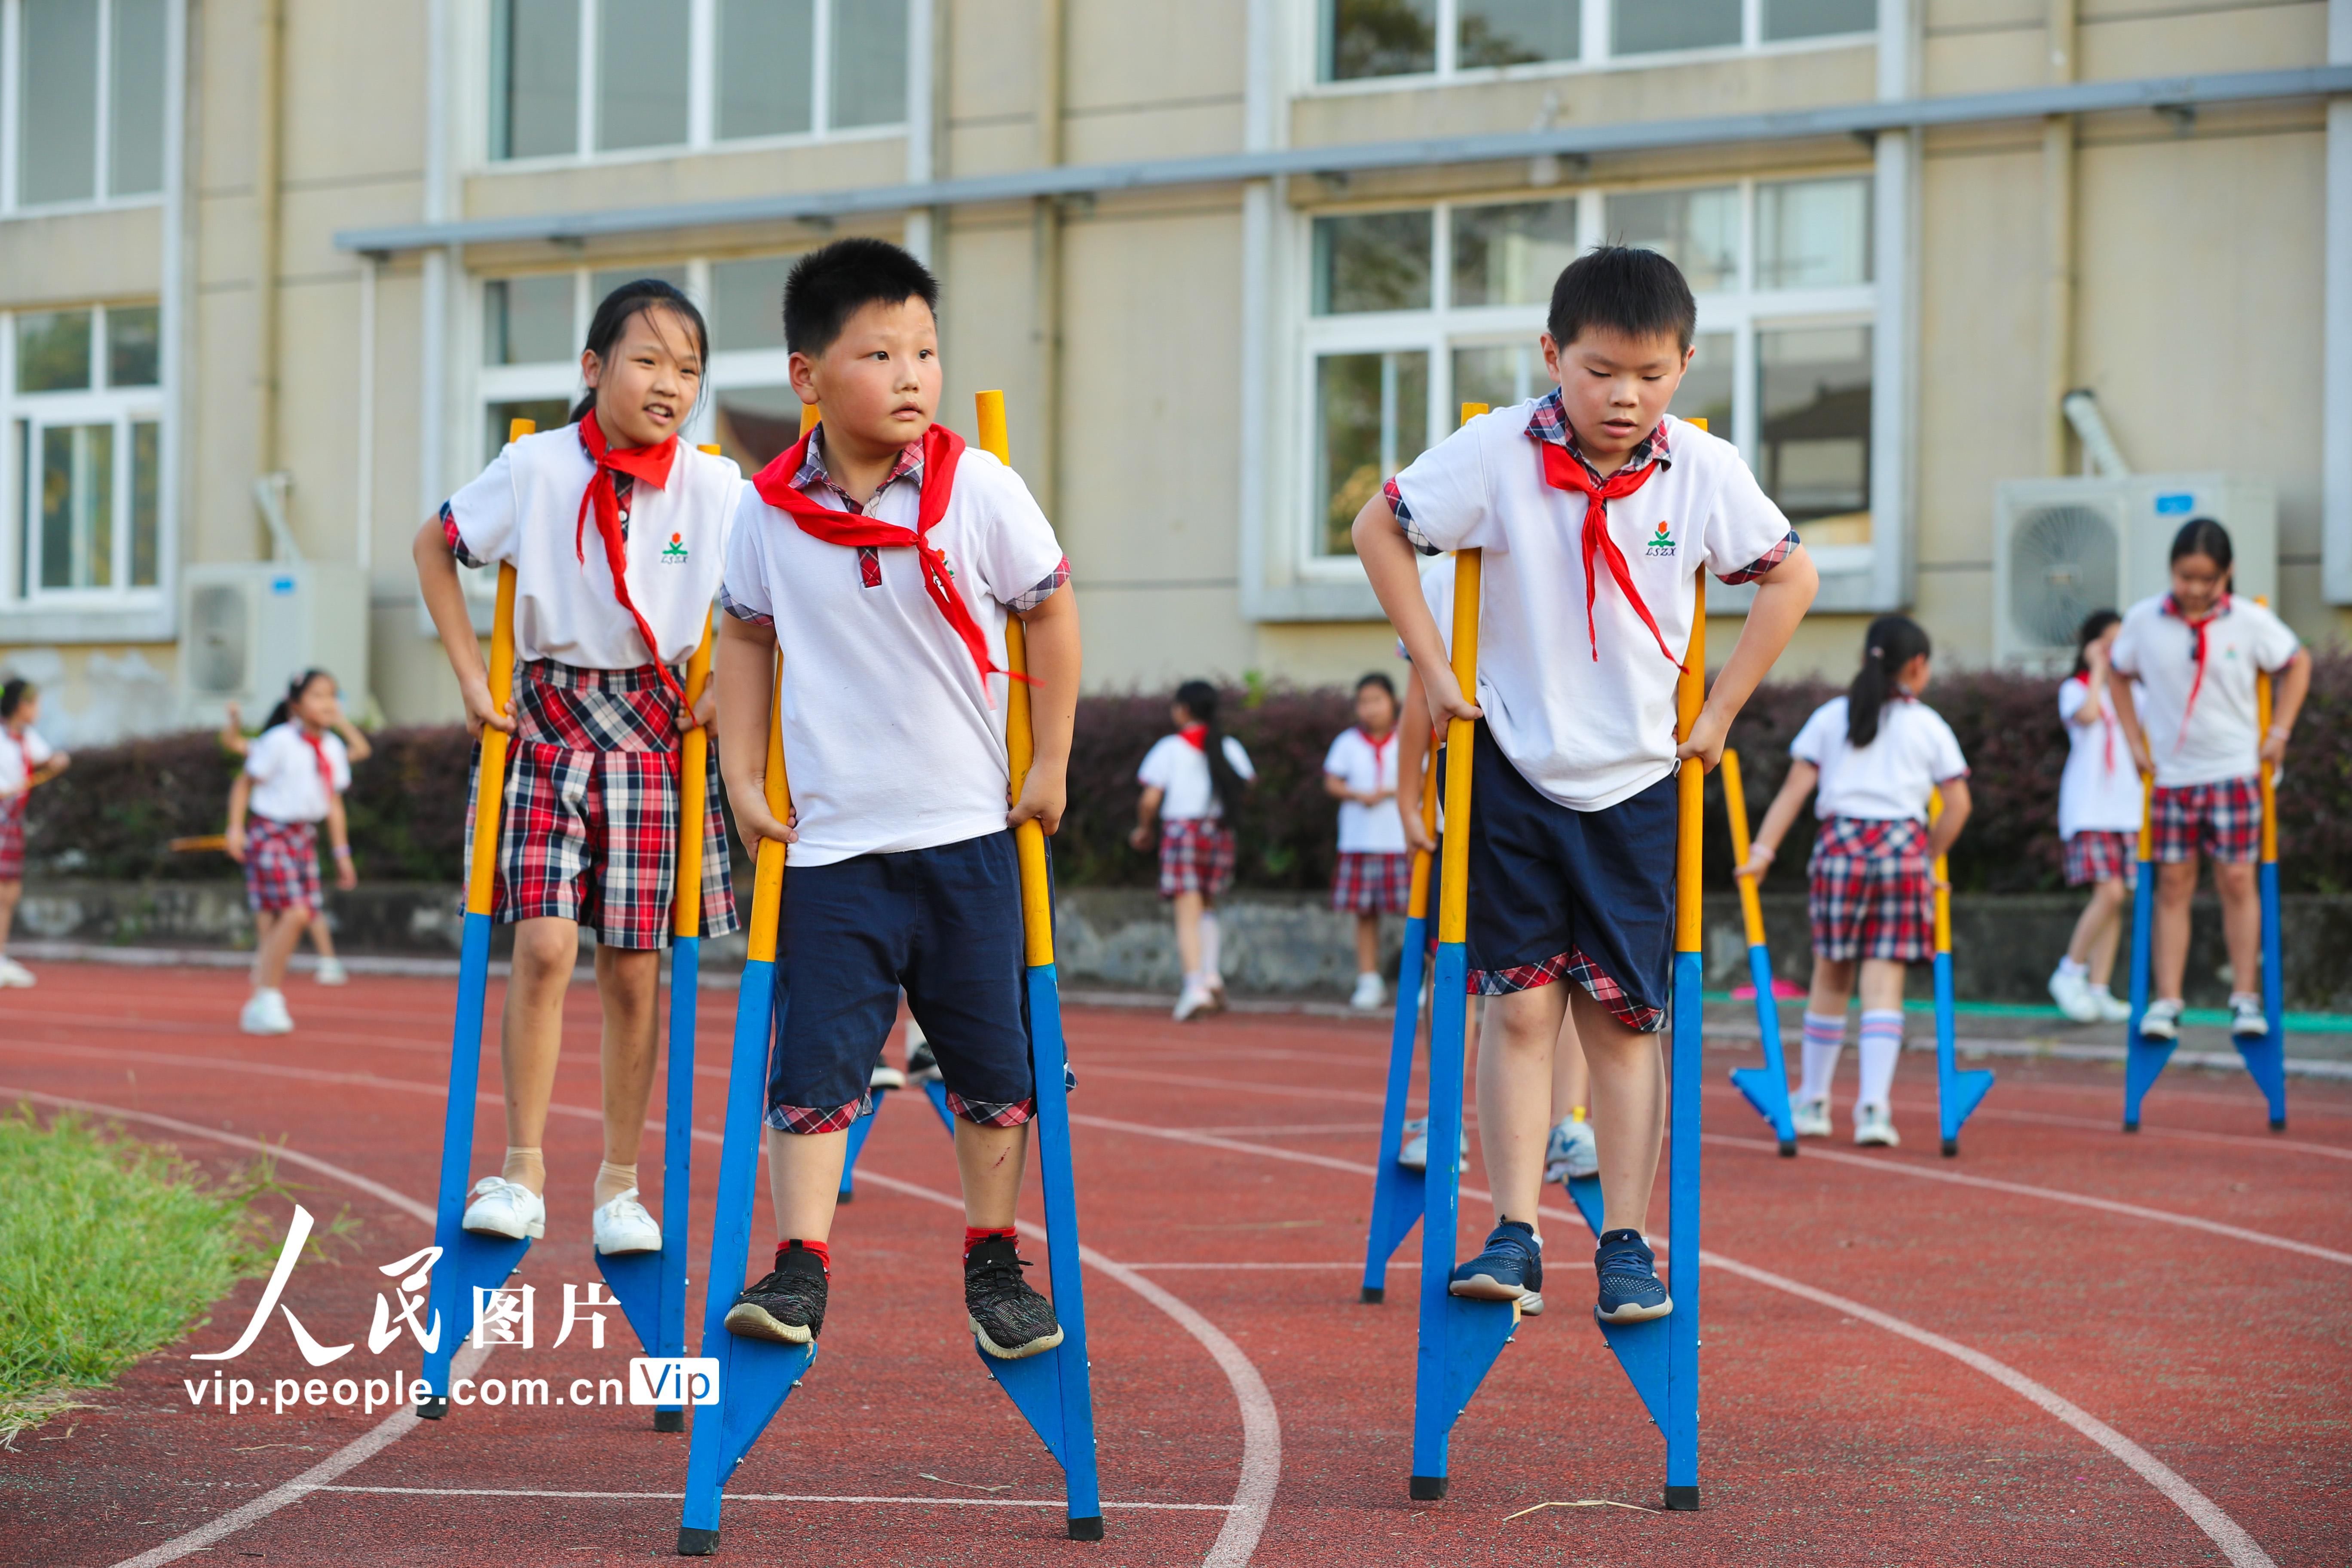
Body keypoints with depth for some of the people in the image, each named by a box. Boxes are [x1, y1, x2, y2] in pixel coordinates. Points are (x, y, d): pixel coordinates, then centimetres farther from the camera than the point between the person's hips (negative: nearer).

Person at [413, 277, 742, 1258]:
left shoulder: (718, 489, -4)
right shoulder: (536, 468, -6)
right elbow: (434, 549, 8)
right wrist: (471, 675, 2)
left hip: (657, 736, 1)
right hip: (549, 726, -1)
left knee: (634, 967, 2)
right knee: (544, 946, -12)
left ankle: (619, 1183, 13)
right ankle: (521, 1171, -3)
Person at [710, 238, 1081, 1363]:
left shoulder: (980, 490, -7)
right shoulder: (770, 510, -3)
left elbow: (1049, 610, 4)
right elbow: (746, 635, 11)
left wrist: (1052, 764, 2)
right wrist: (743, 777, 5)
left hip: (967, 830, 0)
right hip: (832, 842, 0)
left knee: (992, 1066, 8)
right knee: (813, 1060, -5)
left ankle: (994, 1268, 21)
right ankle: (798, 1268, -1)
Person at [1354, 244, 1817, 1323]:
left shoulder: (1703, 471, -7)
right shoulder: (1498, 452, -11)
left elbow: (1789, 577, 6)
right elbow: (1378, 529, 0)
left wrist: (1721, 708, 2)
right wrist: (1433, 668, -3)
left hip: (1637, 782, 1)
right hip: (1513, 769, -1)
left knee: (1623, 1017, 4)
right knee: (1522, 1006, -3)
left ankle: (1626, 1245, 9)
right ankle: (1515, 1235, 0)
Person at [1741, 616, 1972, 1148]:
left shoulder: (1831, 717, 10)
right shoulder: (1929, 726, 7)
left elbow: (1794, 789, 3)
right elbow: (1958, 806, 4)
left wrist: (1762, 850, 0)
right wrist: (1929, 858, 16)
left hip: (1840, 844, 1)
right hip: (1904, 848, -1)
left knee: (1830, 978, 13)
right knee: (1884, 983, -1)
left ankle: (1813, 1102, 20)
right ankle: (1874, 1105, -12)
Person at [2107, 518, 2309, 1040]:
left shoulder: (2250, 621, -7)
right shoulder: (2143, 621, -5)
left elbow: (2297, 664, 8)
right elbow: (2119, 674, 13)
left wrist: (2278, 732, 3)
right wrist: (2135, 740, 6)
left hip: (2234, 770, -1)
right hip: (2170, 776, 1)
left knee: (2238, 881, -1)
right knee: (2173, 886, 2)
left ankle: (2245, 997, 6)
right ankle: (2165, 1001, 1)